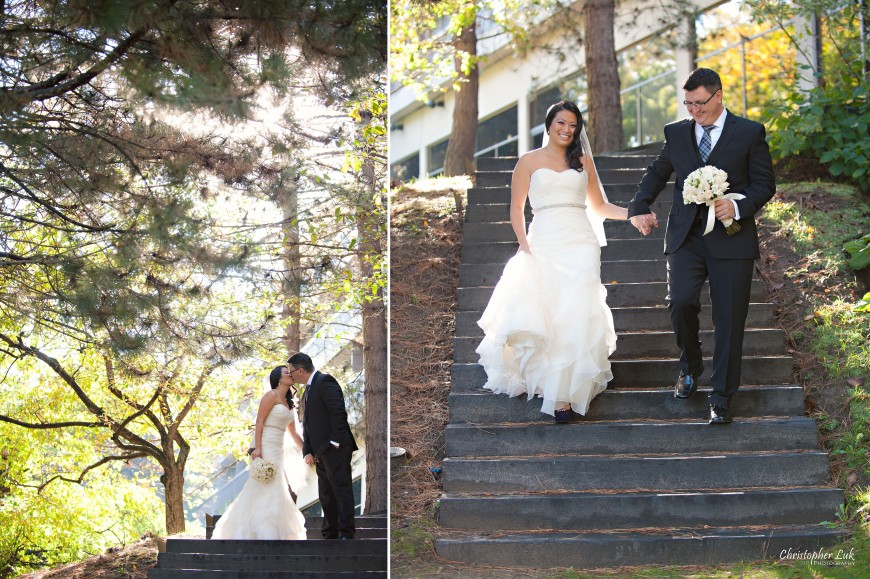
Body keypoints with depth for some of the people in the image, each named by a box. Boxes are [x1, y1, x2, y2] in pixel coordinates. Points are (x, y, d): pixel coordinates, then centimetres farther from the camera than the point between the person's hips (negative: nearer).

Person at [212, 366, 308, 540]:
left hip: (277, 450, 9)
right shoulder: (271, 396, -6)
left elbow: (293, 433, 23)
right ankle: (265, 534, -17)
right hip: (265, 447, -9)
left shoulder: (288, 403, 19)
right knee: (266, 489, -14)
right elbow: (259, 422, -14)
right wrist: (257, 448, -23)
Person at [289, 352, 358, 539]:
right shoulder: (307, 392, 23)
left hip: (335, 449, -10)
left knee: (341, 489, -10)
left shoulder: (325, 382, -8)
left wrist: (335, 441, -19)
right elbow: (307, 424, 21)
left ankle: (346, 533, -10)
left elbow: (339, 412, -17)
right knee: (326, 496, 9)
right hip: (321, 452, 10)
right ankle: (330, 534, 12)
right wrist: (307, 452, 9)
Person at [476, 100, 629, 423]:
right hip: (543, 245, -1)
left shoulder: (583, 160, 16)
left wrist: (633, 213, 6)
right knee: (539, 314, -16)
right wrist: (524, 244, -7)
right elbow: (517, 207, 7)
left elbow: (599, 206, 21)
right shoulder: (530, 161, 10)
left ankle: (565, 393, -10)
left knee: (576, 315, -12)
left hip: (580, 243, 1)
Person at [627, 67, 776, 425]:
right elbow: (656, 174, 21)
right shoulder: (676, 133, 11)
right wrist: (639, 208, 3)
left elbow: (764, 183, 2)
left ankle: (721, 398, 9)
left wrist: (738, 206, -16)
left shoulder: (750, 133, 2)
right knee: (680, 302, -17)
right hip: (686, 236, 2)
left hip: (731, 237, -2)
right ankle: (690, 366, 13)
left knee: (729, 319, -1)